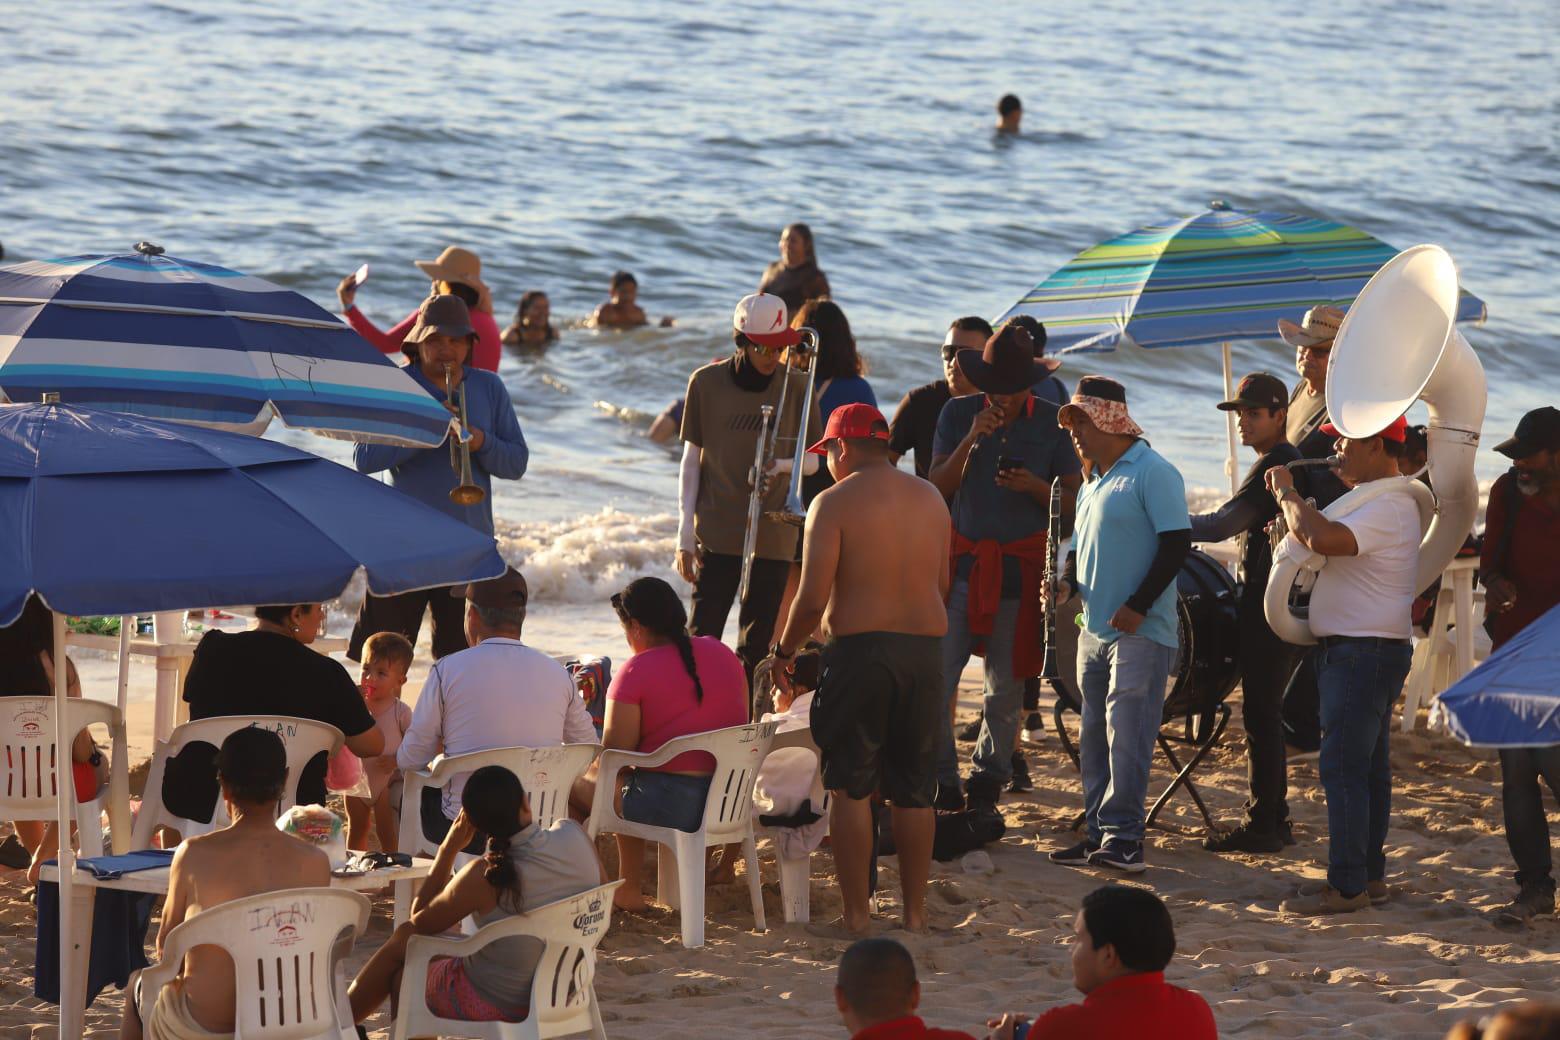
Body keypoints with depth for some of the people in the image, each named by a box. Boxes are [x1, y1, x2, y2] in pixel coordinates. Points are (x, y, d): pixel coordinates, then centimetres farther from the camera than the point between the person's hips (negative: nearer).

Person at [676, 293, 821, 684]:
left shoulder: (795, 387, 1)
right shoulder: (707, 382, 0)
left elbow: (812, 460, 8)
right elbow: (691, 460, 5)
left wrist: (780, 465, -15)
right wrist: (685, 533, 0)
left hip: (774, 535, 1)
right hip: (718, 532, -1)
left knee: (757, 644, 4)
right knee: (703, 636, -8)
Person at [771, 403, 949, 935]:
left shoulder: (834, 503, -7)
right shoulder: (931, 499, 11)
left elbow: (812, 598, -11)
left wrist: (783, 652, 3)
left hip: (859, 650, -5)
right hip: (926, 648, 5)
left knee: (850, 787, 3)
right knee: (913, 788, 13)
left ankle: (857, 912, 2)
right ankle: (915, 910, 16)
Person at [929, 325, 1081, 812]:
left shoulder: (1053, 422, 2)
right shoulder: (958, 413, 4)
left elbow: (1074, 503, 5)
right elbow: (936, 487, -2)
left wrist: (1036, 487, -15)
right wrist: (971, 439, -15)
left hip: (1023, 567, 0)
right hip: (962, 564, 0)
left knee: (1006, 689, 4)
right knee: (934, 677, -9)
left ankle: (987, 783, 21)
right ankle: (940, 785, 2)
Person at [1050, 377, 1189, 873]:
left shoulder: (1153, 473, -9)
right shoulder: (1093, 481, 18)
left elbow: (1177, 543, -14)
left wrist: (1138, 606, -17)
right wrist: (1067, 583, 4)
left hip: (1140, 632, -9)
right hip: (1095, 629, 9)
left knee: (1125, 735, -11)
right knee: (1095, 737, 10)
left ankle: (1122, 837, -9)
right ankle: (1099, 833, 15)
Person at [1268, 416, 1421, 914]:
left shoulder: (1386, 507, -19)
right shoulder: (1381, 501, 18)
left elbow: (1323, 538, -34)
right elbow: (1326, 539, 30)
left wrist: (1287, 494, -17)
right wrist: (1293, 506, 11)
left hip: (1363, 653, -11)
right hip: (1359, 652, 11)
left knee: (1343, 767, -11)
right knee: (1369, 766, 15)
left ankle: (1346, 886, -10)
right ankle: (1370, 877, 22)